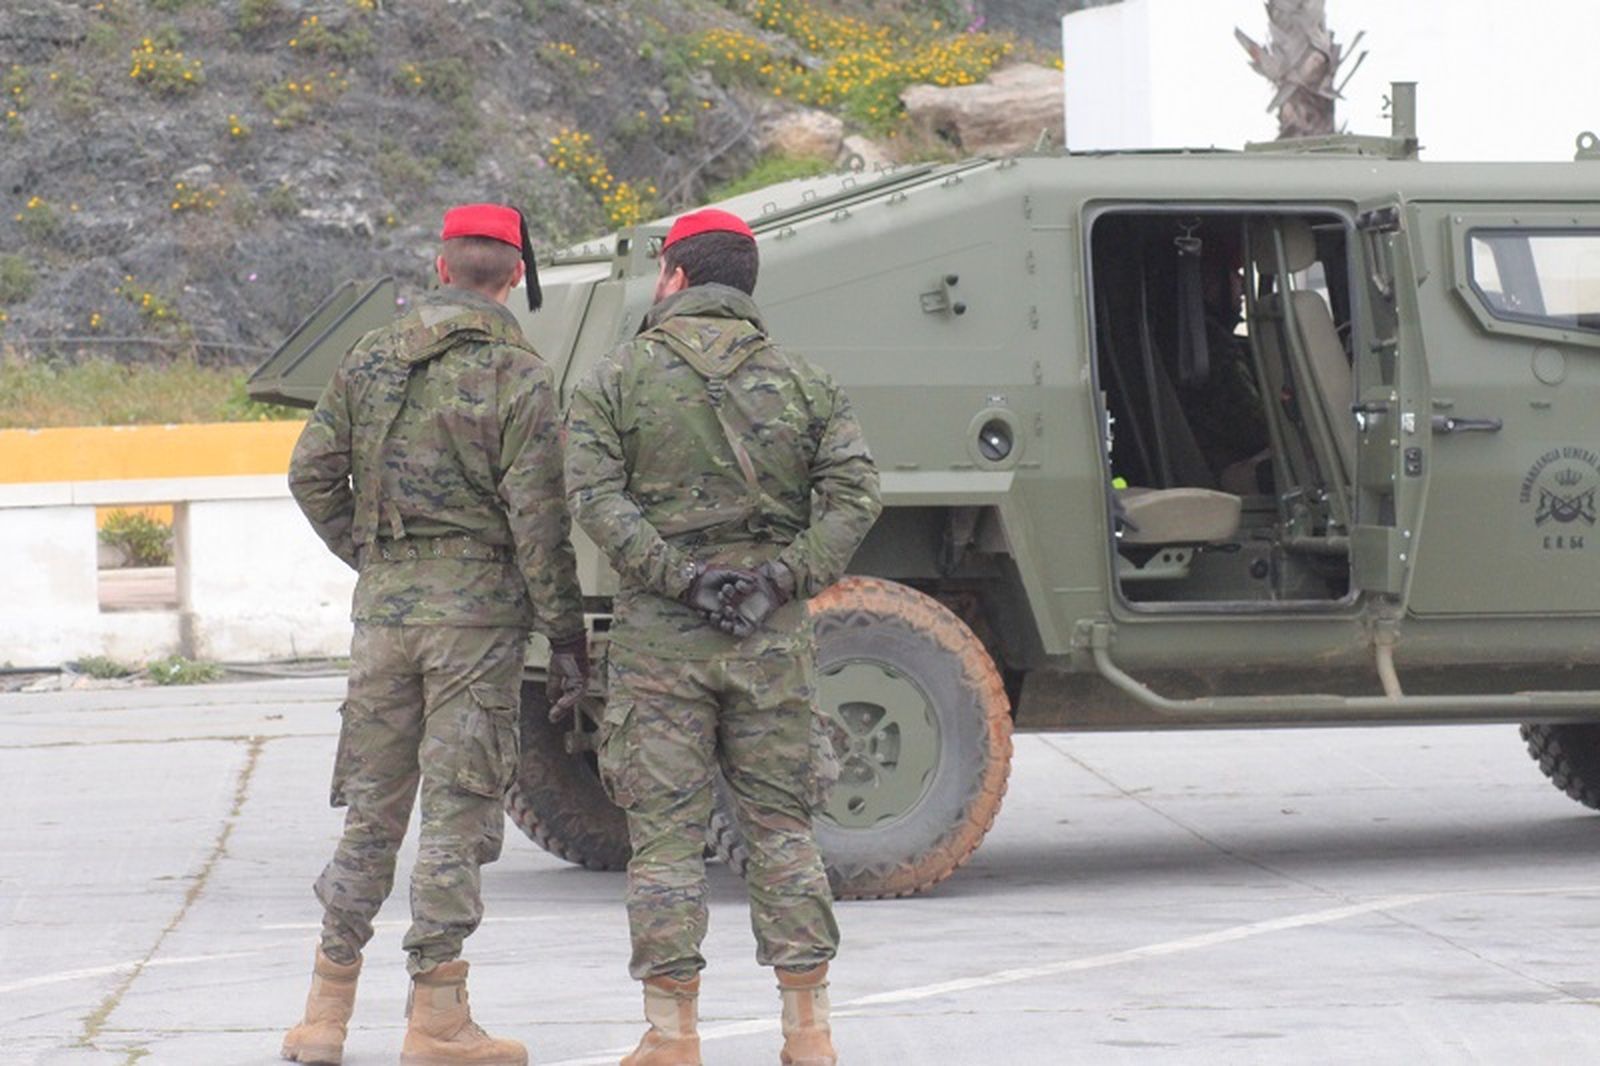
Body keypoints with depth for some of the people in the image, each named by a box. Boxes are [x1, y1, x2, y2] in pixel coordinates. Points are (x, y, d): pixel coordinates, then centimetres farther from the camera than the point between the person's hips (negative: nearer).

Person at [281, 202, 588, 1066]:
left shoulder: (372, 359, 7)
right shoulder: (517, 376, -8)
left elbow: (313, 470, 6)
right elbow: (538, 517, -11)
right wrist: (566, 635, -7)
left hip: (382, 606, 4)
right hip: (477, 607, -4)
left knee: (371, 806, 12)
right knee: (458, 809, -1)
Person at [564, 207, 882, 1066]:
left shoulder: (617, 380, 1)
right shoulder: (800, 381, 7)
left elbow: (596, 497, -12)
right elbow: (854, 494, -3)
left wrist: (679, 577, -13)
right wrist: (785, 578, -7)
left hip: (659, 636, -2)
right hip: (771, 638, 2)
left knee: (665, 832, 1)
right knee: (782, 826, 8)